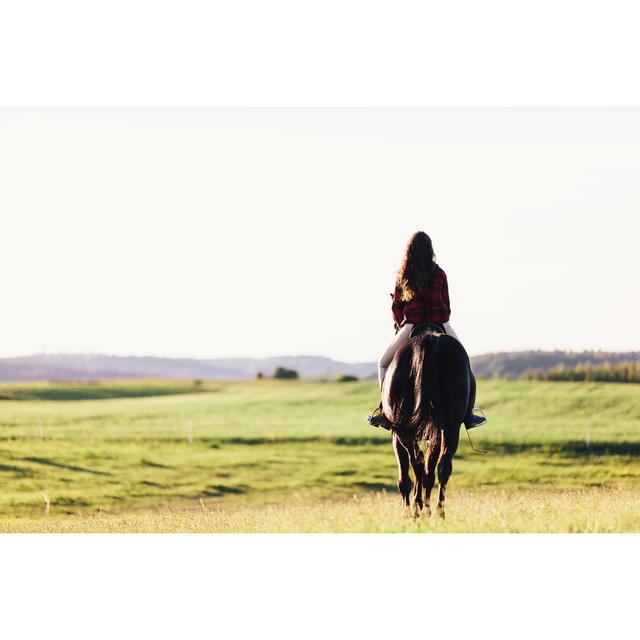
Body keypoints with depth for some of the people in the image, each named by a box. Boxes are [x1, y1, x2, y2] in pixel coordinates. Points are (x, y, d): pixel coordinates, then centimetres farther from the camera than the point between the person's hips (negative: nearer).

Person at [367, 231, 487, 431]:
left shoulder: (402, 276, 5)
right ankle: (468, 412, 17)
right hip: (441, 325, 1)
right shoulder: (439, 273, 6)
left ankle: (386, 410, 1)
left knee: (384, 364, 17)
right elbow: (446, 305, 10)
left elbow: (396, 308, 8)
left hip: (411, 326, -1)